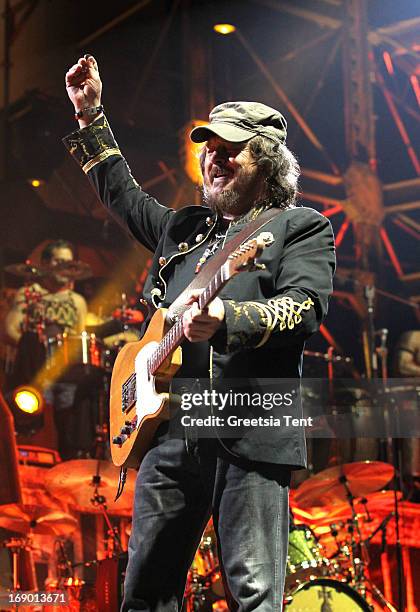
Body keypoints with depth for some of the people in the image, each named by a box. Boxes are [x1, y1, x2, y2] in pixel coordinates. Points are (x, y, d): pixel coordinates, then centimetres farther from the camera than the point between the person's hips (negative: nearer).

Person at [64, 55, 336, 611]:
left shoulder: (301, 228, 5)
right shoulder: (183, 227, 23)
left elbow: (305, 308, -11)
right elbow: (122, 194, 38)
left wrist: (226, 318, -27)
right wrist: (91, 117, 34)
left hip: (251, 438, -6)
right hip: (171, 431, 6)